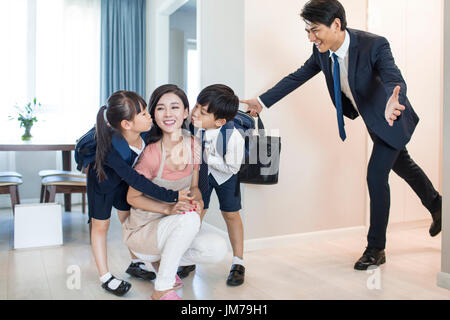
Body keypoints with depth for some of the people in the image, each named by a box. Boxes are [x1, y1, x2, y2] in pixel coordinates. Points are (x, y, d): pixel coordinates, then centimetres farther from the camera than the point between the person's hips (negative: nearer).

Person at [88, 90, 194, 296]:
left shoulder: (146, 132, -29)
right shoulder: (112, 150, -44)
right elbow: (137, 181, -41)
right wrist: (171, 196, -42)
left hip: (123, 180, 6)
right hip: (102, 181, -5)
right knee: (100, 225, 5)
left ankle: (135, 263, 33)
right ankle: (105, 277, 18)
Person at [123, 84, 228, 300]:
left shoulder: (193, 145, -6)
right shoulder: (151, 154, -22)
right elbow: (132, 197, -12)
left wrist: (198, 201, -17)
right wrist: (168, 209, -25)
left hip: (172, 231, 5)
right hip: (140, 232, -5)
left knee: (218, 249, -18)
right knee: (189, 218, -33)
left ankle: (162, 260, 9)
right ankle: (162, 290, -15)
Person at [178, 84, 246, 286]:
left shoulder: (234, 138, -39)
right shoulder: (191, 123, -29)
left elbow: (232, 167, -26)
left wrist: (207, 157, -32)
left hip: (224, 175, -3)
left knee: (231, 215, 6)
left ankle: (238, 262, 23)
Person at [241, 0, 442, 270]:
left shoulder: (374, 45, -32)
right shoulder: (322, 51, -14)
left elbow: (396, 80, -44)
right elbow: (297, 77, -4)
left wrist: (393, 104, -67)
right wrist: (262, 101, -5)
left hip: (391, 119, -7)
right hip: (372, 120, 7)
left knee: (376, 175, -10)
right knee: (403, 166, 24)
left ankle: (376, 248, 7)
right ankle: (435, 204, 53)